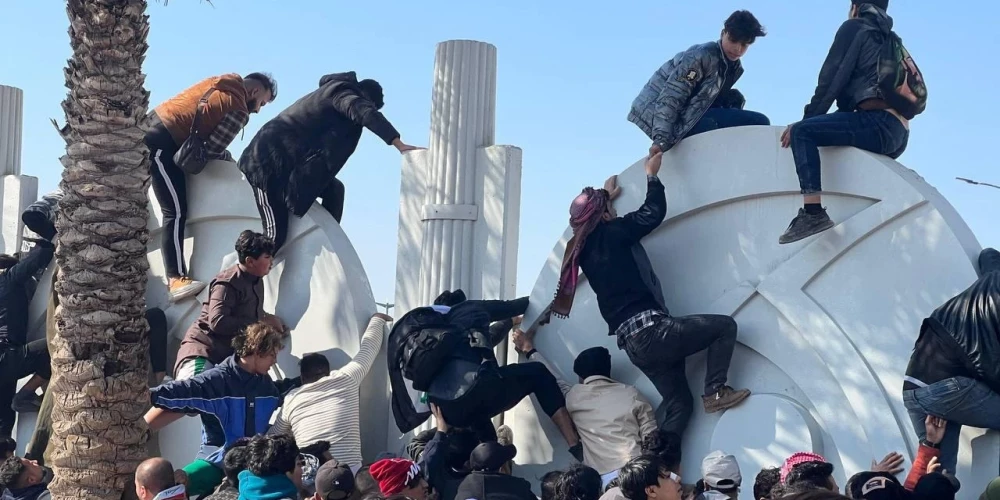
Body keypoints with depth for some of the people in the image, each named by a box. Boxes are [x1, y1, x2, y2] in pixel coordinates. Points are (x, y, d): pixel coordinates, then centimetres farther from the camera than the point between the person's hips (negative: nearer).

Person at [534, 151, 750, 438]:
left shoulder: (584, 247, 15)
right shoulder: (611, 234, -7)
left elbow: (588, 218, 39)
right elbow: (653, 212, -5)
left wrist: (604, 196, 48)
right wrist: (652, 175, 9)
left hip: (633, 343, 8)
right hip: (651, 330, -8)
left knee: (677, 402, 14)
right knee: (724, 326, 1)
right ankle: (715, 392, -3)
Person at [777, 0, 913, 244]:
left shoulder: (854, 28, 7)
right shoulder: (888, 39, 31)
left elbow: (832, 78, -1)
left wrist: (807, 119, 1)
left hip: (879, 122, -9)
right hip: (898, 132, 9)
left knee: (802, 132, -15)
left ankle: (813, 213, -30)